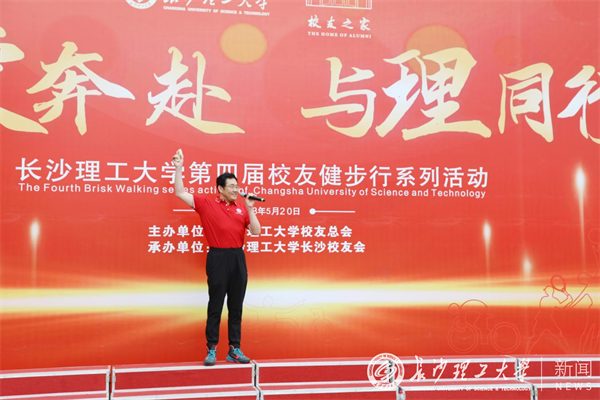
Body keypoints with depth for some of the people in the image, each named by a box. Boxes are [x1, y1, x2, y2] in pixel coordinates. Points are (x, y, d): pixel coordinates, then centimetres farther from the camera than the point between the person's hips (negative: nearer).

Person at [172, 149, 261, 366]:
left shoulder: (242, 208, 9)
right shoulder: (206, 204, 2)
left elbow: (256, 231, 3)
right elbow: (180, 193, 0)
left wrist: (250, 209, -6)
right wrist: (178, 169, -5)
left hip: (238, 258, 3)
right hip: (218, 258, -3)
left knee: (236, 307, 8)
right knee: (215, 306, 2)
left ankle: (234, 350, 16)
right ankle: (211, 350, 11)